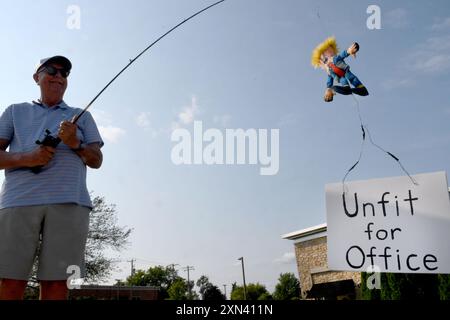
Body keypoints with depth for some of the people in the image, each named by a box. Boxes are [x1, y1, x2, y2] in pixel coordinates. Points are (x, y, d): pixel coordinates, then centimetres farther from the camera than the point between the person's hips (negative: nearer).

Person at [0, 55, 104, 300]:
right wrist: (26, 159, -7)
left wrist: (75, 144, -4)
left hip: (69, 203, 0)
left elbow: (96, 161, 15)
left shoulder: (81, 116, 24)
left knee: (56, 280, -5)